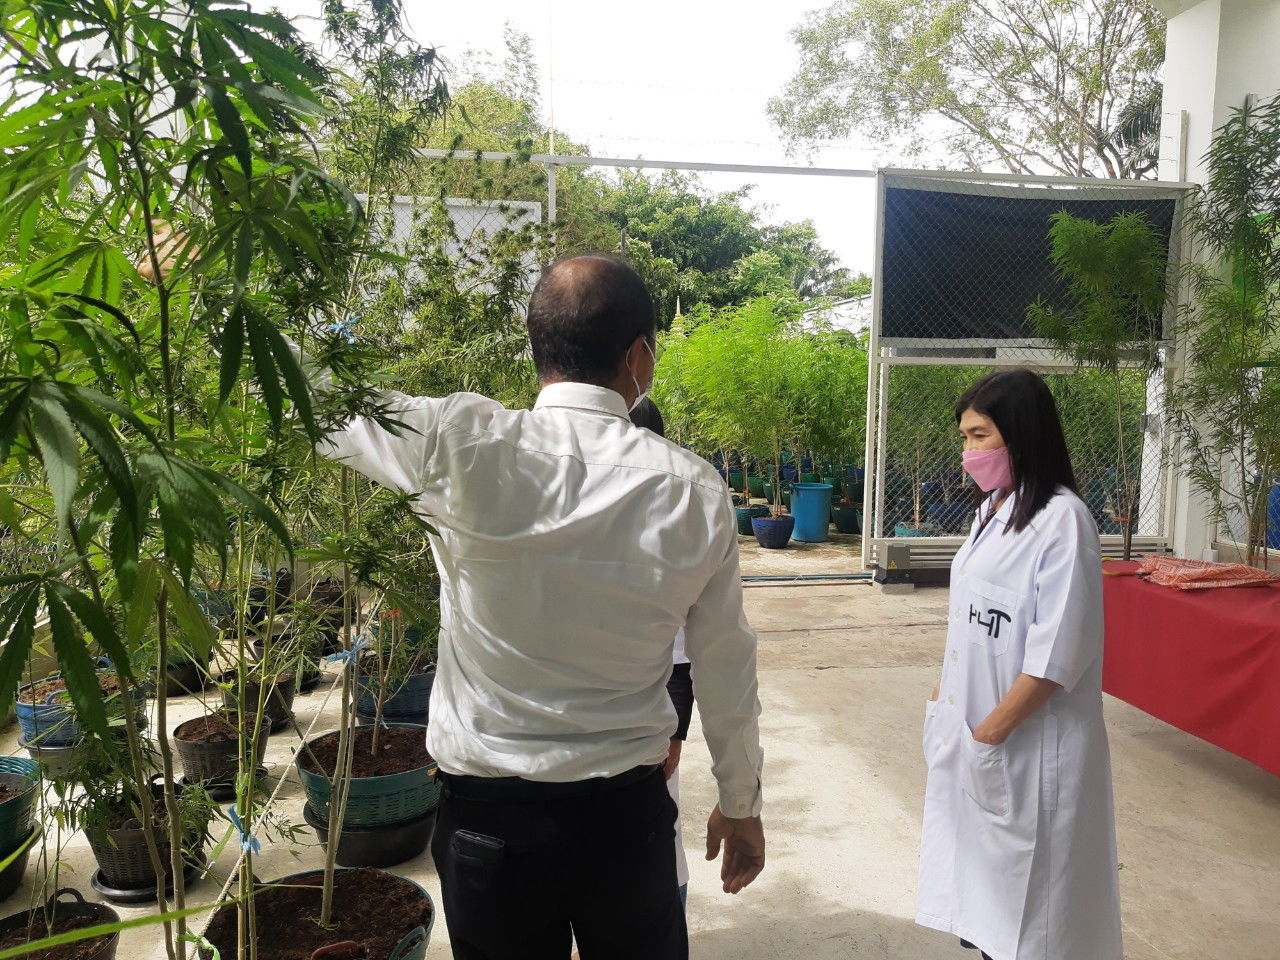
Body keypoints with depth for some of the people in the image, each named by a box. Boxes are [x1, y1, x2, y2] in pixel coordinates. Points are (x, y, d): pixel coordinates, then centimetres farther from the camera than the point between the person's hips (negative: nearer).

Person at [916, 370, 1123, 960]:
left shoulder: (1061, 520, -19)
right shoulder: (993, 510, 7)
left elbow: (1057, 652, -21)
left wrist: (991, 733, -16)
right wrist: (943, 698, 9)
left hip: (1027, 740, -8)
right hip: (973, 724, 8)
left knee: (1027, 881, 9)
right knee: (982, 857, 19)